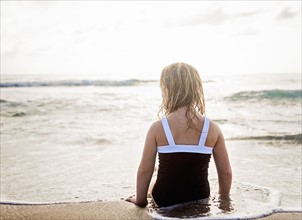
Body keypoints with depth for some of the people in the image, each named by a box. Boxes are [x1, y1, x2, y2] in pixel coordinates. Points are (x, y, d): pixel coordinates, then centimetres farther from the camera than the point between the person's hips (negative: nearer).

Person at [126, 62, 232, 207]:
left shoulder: (157, 128, -13)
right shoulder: (212, 128, -7)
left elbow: (144, 171, -7)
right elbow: (226, 172, -1)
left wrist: (140, 201, 9)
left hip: (164, 202, -1)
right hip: (200, 203, 1)